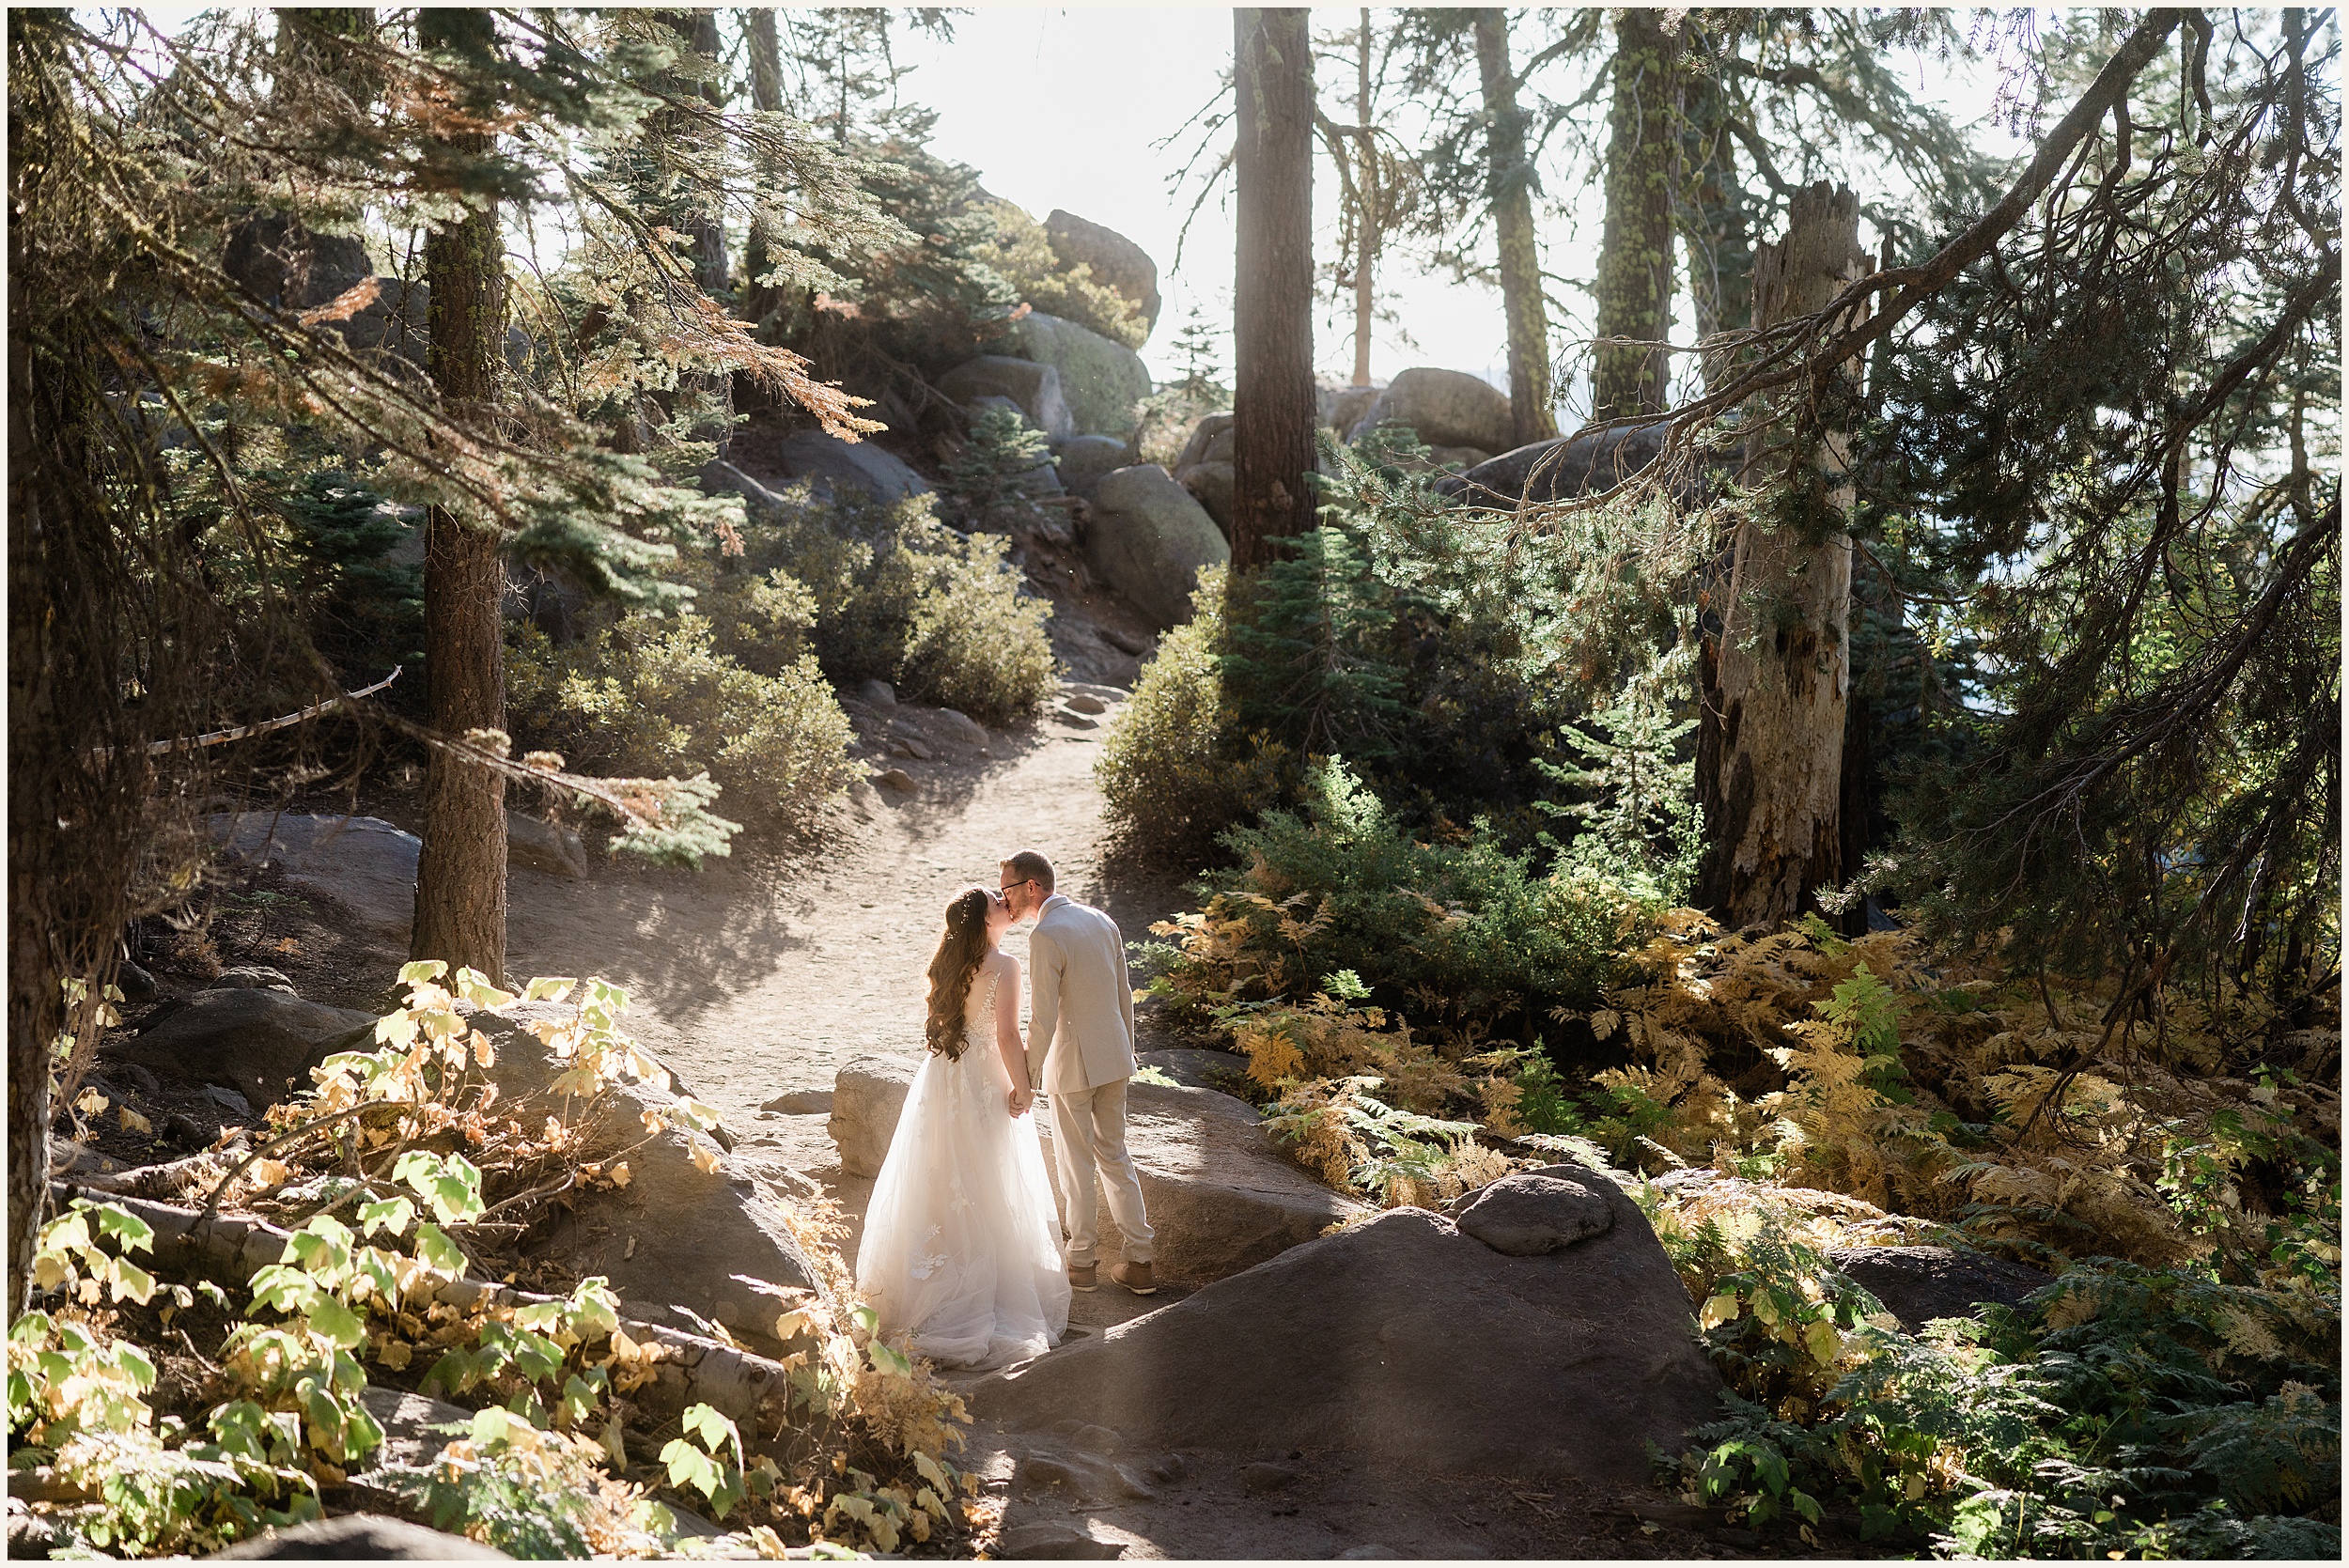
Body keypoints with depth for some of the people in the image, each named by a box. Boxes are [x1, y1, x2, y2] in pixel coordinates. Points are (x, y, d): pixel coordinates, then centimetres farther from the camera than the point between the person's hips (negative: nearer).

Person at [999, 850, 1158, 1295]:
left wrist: (1027, 1079, -13)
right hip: (1113, 1057, 7)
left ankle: (1081, 1262, 20)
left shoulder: (1045, 937, -19)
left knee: (1076, 1164, 7)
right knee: (1114, 1155, 16)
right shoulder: (1101, 920, 5)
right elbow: (1124, 995, 11)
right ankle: (1140, 1261, 18)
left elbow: (1042, 1020, -20)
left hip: (1072, 1064, -7)